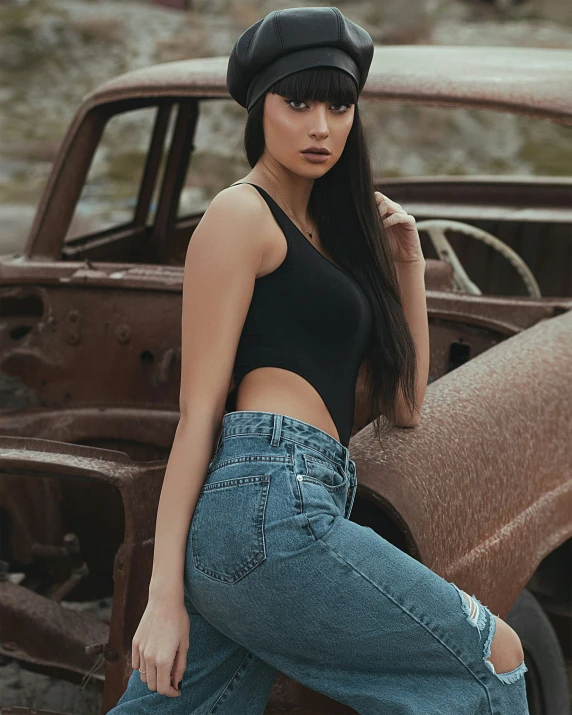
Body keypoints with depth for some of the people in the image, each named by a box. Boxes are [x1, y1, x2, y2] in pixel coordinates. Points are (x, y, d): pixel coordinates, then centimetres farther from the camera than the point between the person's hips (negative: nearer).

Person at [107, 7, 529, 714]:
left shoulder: (329, 230, 26)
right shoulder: (241, 213, 0)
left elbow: (403, 407, 25)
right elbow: (199, 408, -8)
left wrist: (407, 262, 17)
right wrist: (164, 595, -12)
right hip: (269, 501, -9)